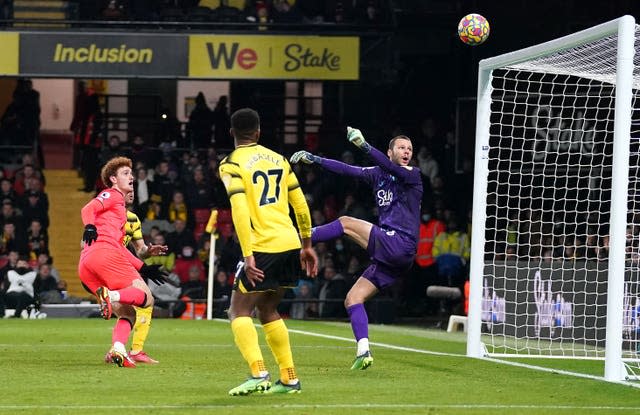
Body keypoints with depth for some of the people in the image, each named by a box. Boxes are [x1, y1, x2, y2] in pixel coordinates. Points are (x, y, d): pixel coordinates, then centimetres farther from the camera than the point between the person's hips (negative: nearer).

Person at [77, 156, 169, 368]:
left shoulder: (120, 204, 39)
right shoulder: (112, 195, 13)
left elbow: (119, 247, 40)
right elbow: (89, 209, -8)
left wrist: (144, 268, 37)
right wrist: (89, 226, -28)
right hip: (104, 253, -9)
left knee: (127, 314, 7)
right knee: (146, 298, -13)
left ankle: (118, 349, -18)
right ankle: (112, 295, -39)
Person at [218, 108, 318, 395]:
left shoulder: (232, 164, -4)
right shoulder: (278, 159, 14)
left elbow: (240, 210, -16)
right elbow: (300, 204, 16)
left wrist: (248, 255, -18)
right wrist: (307, 245, 24)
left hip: (263, 247, -6)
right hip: (290, 244, 6)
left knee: (239, 312, -1)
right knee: (267, 311, 19)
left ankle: (258, 373, -20)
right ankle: (289, 379, 16)